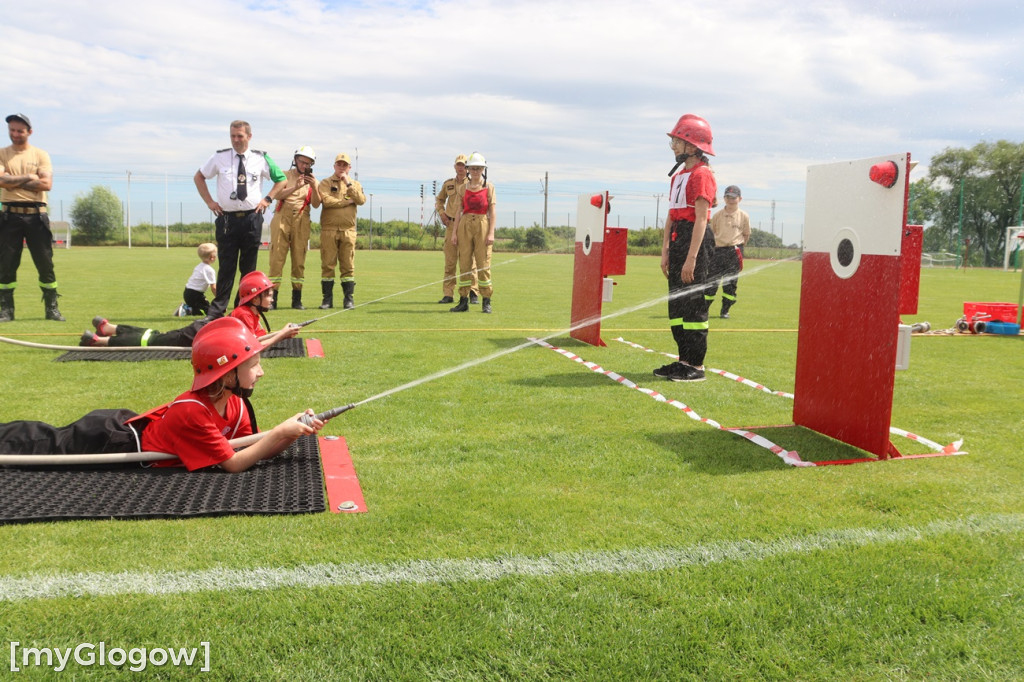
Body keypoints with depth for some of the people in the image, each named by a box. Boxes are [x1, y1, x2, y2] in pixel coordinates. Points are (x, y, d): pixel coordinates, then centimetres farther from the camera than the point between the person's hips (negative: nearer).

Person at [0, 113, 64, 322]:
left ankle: (51, 308, 8)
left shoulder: (40, 155, 7)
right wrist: (29, 177, -7)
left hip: (36, 215, 0)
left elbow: (47, 184, -8)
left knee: (45, 264, 0)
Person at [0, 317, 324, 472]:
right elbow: (232, 464, -34)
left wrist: (292, 433, -24)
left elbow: (258, 450, -8)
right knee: (44, 445, 10)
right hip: (110, 440, -7)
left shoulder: (235, 404, -11)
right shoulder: (191, 412, -36)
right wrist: (278, 434, -35)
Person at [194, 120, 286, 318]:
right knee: (226, 265, -2)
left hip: (252, 218, 1)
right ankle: (218, 308, 4)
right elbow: (199, 177, 17)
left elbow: (281, 179, 16)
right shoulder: (219, 157, 4)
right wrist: (209, 201, 7)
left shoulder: (261, 158, 4)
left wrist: (268, 199, 4)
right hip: (227, 218, -1)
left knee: (249, 266, 5)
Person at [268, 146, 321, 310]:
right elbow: (278, 194, -9)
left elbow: (316, 204, 1)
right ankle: (272, 298, -7)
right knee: (277, 258, -7)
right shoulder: (285, 175, 9)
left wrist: (314, 187, -14)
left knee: (299, 260, 1)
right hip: (282, 218, -2)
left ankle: (297, 299, 7)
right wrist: (295, 187, -22)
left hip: (301, 221, 2)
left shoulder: (313, 180, 14)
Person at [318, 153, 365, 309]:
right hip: (329, 229, -1)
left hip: (348, 230, 2)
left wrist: (348, 183, -5)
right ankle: (327, 298, 3)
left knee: (348, 266, 0)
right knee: (327, 265, -2)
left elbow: (362, 200, -3)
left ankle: (349, 298, 5)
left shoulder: (355, 184, 17)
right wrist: (347, 201, -4)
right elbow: (326, 200, -10)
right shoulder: (325, 182, 8)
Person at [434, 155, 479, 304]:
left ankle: (474, 293, 4)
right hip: (451, 225, 3)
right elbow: (439, 199, 27)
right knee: (449, 261, 2)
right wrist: (441, 214, 12)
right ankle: (448, 294, 6)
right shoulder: (448, 184, 12)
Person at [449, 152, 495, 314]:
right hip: (465, 226, 2)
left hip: (482, 225, -2)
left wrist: (491, 233, -8)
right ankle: (464, 301, 7)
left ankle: (486, 302, 2)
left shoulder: (489, 187, 4)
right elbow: (459, 211, 10)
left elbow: (492, 212, 1)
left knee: (483, 264, -4)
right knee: (464, 263, 2)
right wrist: (454, 232, 2)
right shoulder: (463, 188, 10)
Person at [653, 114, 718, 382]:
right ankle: (684, 360, 21)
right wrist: (665, 251, 12)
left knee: (693, 304, -6)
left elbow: (701, 219, -17)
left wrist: (691, 257, -21)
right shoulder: (678, 176, 18)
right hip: (677, 239, 10)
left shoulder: (702, 175, -11)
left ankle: (696, 366, 0)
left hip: (694, 239, -10)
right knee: (676, 302, 12)